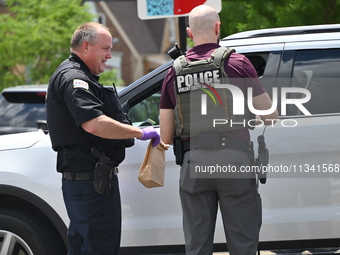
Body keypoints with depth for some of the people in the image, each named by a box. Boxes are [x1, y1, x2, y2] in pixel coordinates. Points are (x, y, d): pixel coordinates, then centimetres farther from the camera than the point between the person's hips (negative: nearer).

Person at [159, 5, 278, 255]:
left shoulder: (175, 72, 6)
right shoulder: (237, 63, -4)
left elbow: (166, 136, 7)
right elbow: (271, 116, 0)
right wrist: (254, 120, 22)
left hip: (193, 166, 3)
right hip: (234, 161, -3)